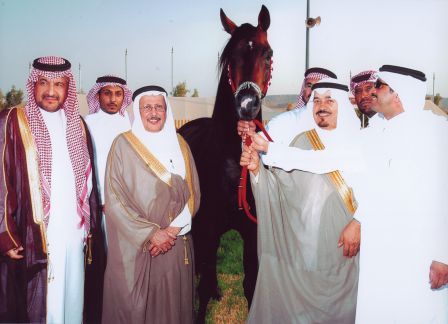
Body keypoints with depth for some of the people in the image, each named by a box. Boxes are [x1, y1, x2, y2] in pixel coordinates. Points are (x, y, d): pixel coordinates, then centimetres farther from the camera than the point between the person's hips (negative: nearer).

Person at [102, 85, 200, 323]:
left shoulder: (179, 144, 8)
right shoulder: (123, 144, -3)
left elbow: (193, 193, 5)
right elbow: (114, 199, -8)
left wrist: (172, 230, -9)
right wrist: (151, 234, -13)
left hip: (176, 246, 3)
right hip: (134, 247, -3)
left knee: (171, 305, 9)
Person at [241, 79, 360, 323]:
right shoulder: (302, 142, 4)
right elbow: (281, 185, -1)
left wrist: (358, 224, -16)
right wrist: (257, 168, -16)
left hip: (343, 246, 0)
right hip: (304, 244, 1)